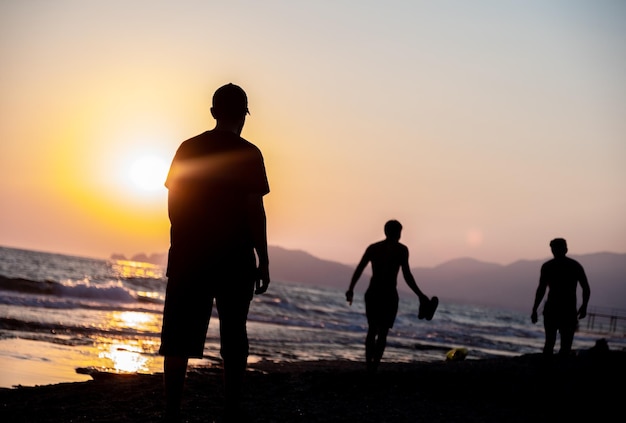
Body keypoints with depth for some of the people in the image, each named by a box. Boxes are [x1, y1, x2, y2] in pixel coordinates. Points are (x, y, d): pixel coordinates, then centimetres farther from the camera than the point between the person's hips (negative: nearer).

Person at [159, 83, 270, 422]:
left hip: (188, 255, 2)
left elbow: (173, 205, 6)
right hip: (235, 258, -2)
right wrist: (263, 260, -2)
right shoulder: (248, 154, -4)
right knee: (233, 336, 8)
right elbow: (255, 210, -7)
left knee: (180, 337, 3)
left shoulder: (188, 149, 5)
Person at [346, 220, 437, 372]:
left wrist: (351, 289, 10)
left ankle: (368, 366, 11)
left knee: (372, 330, 15)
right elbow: (407, 275, -10)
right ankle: (374, 367, -12)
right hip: (389, 295, -4)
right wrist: (420, 295, -6)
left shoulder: (372, 248, 10)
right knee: (382, 333, -1)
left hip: (372, 293, 4)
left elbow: (359, 269, 3)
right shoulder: (401, 249, -1)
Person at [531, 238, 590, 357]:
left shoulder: (547, 266, 1)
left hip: (551, 309, -1)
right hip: (570, 311, 1)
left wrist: (534, 310, -4)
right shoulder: (576, 266, 8)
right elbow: (586, 289, 4)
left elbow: (541, 289, -6)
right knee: (566, 345, 2)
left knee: (549, 343, 9)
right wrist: (584, 307, 15)